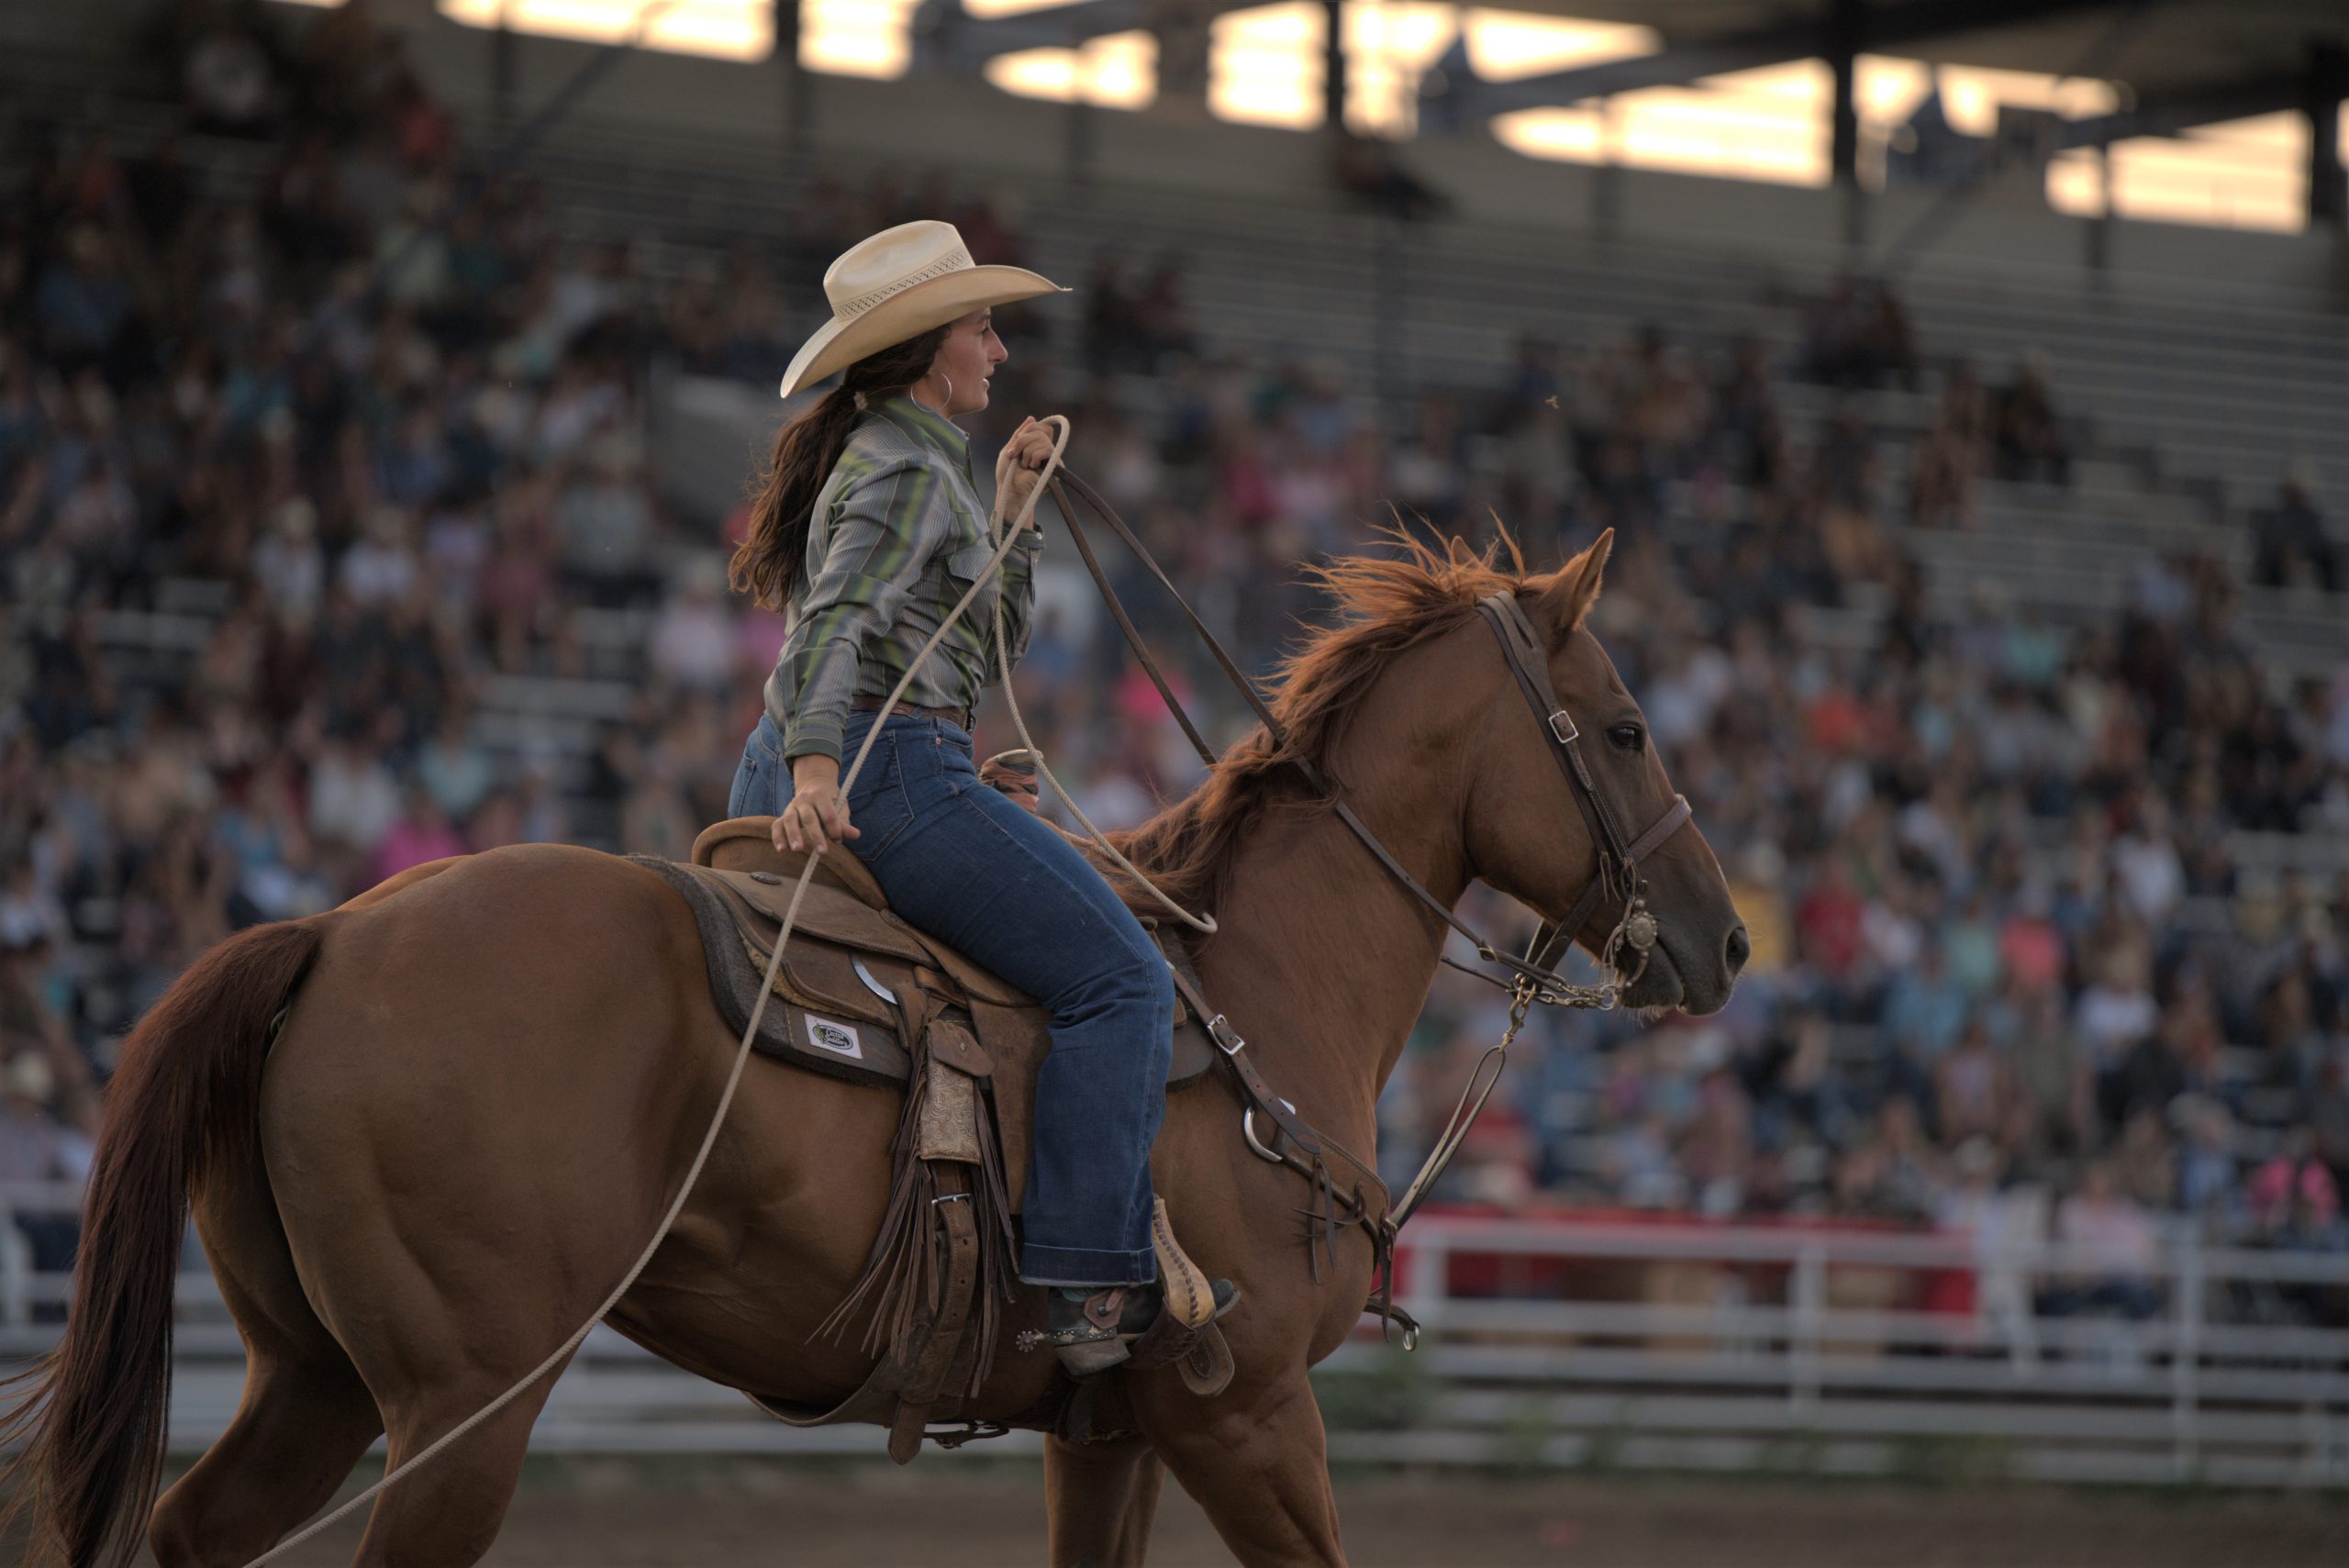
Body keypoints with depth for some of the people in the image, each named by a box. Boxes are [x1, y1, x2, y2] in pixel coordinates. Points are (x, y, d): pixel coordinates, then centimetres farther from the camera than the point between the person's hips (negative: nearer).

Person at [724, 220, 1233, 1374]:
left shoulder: (887, 459, 23)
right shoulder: (910, 468, -9)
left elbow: (987, 642, 29)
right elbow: (837, 621, -26)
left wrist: (1014, 510, 23)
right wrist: (815, 769, -39)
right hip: (893, 774, -11)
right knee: (1118, 975, -14)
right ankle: (1090, 1275, -23)